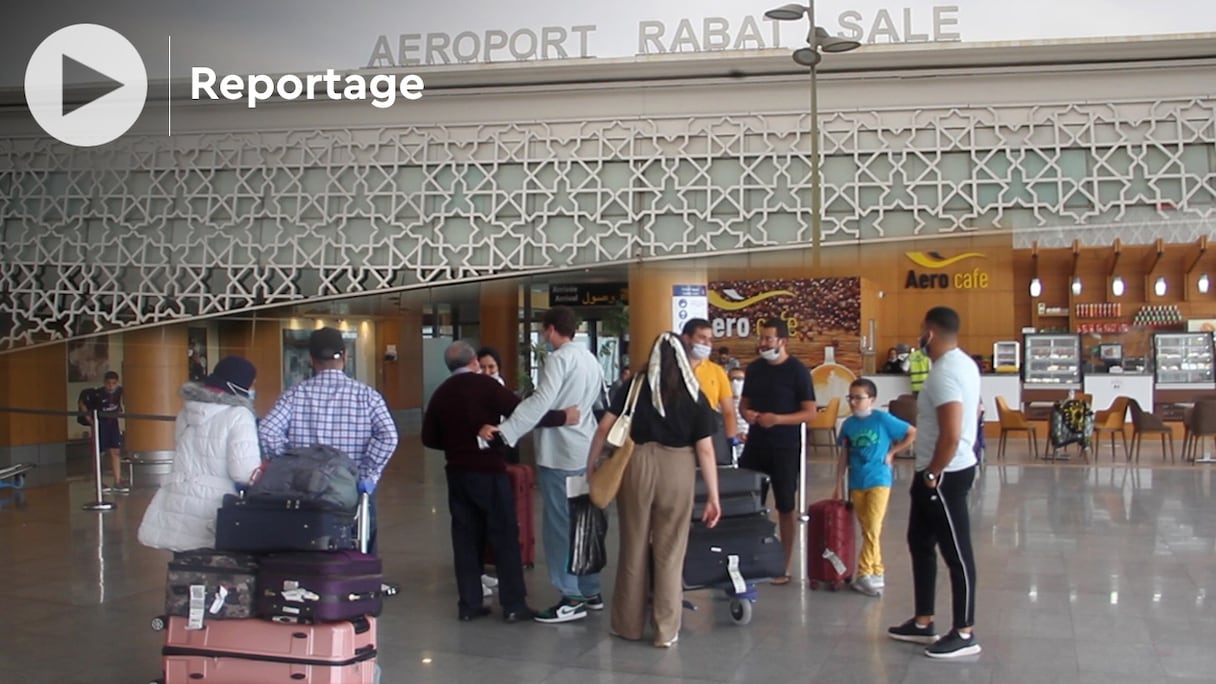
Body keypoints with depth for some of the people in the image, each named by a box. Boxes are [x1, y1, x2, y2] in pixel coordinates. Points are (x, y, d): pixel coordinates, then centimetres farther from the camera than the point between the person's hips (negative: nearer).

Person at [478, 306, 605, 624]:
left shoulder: (558, 358, -14)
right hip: (584, 451, 9)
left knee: (559, 526, -3)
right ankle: (591, 591, 21)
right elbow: (601, 401, 22)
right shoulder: (590, 359, 13)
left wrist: (503, 430, -29)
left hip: (560, 453, -9)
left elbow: (540, 402, -25)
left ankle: (571, 599, -1)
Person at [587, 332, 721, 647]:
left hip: (638, 464, 1)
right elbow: (705, 450, -4)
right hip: (678, 468, 0)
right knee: (670, 551, 9)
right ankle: (666, 630, 13)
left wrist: (590, 464, 8)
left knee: (633, 546, 13)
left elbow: (604, 428, -3)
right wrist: (713, 496, -1)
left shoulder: (636, 386, 1)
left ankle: (629, 624, 24)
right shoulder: (695, 397, 0)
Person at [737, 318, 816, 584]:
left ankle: (783, 567, 13)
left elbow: (810, 412, -10)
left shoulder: (798, 370, -8)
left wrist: (777, 419, -22)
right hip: (755, 444, 5)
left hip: (785, 448, -5)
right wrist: (746, 412, -6)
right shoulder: (754, 368, 8)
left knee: (785, 507, 5)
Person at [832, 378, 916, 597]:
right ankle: (877, 571, 19)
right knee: (866, 530, 9)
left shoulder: (882, 419, -9)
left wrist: (891, 452, -5)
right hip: (856, 483, 4)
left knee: (873, 529, -7)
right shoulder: (848, 424, 3)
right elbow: (844, 457, 8)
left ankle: (864, 574, -1)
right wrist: (839, 485, 7)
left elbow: (912, 433, -5)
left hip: (878, 481, -4)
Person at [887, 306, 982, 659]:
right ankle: (923, 623, 27)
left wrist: (932, 474, -16)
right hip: (945, 471, 11)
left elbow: (951, 436, -29)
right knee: (920, 544, 18)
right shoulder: (961, 362, 10)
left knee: (956, 552, -1)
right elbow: (969, 413, 21)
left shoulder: (945, 373, -22)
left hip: (945, 475, -11)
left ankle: (965, 634, 10)